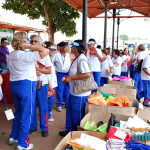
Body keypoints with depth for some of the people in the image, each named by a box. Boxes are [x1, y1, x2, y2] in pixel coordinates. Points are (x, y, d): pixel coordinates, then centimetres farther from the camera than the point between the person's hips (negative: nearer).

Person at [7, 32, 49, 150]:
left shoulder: (11, 55, 8)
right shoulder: (25, 55, -17)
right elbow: (46, 51, -22)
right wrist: (30, 46, -16)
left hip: (13, 85, 8)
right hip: (24, 85, -8)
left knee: (18, 112, 22)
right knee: (25, 114, 3)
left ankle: (13, 137, 34)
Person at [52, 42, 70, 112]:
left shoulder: (68, 55, 7)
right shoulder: (56, 55, -6)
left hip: (67, 74, 4)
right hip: (60, 74, -4)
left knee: (67, 90, 11)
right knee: (59, 90, 1)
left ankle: (67, 103, 27)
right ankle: (59, 105, 14)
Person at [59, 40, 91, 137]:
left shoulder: (81, 59, -20)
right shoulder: (77, 58, 13)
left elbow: (87, 74, -31)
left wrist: (71, 77, -25)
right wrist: (68, 78, 13)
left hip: (80, 94, -11)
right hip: (74, 92, 11)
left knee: (77, 115, 5)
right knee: (70, 112, 21)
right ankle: (69, 131, 38)